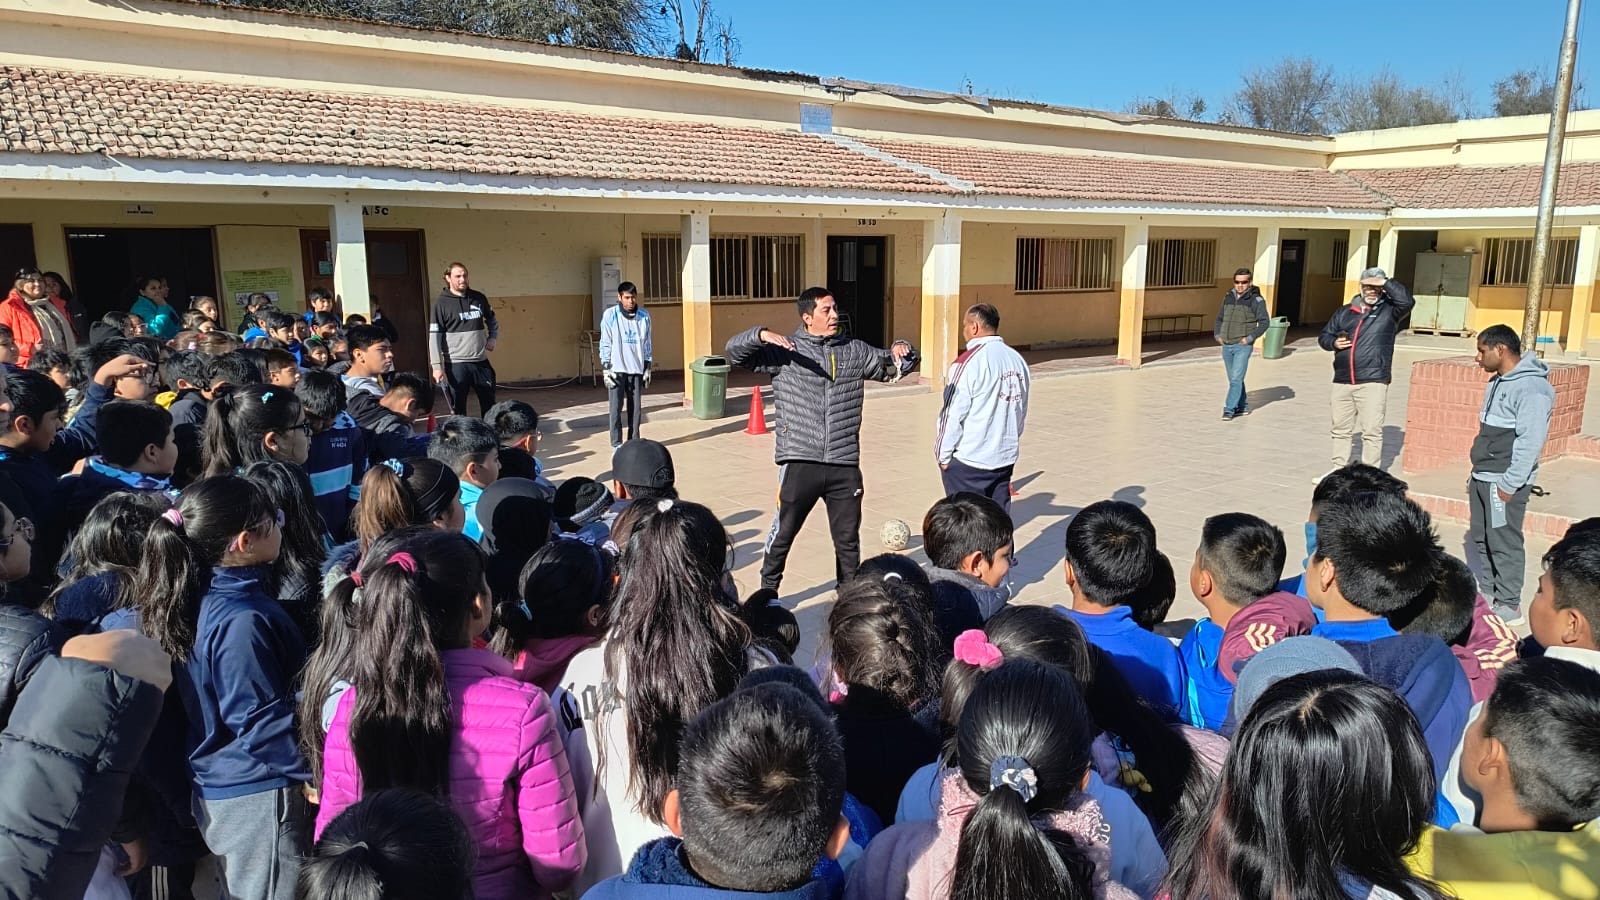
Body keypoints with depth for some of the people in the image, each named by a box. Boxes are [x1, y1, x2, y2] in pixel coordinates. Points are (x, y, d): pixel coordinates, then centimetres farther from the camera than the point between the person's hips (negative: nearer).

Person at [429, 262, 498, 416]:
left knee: (489, 405, 12)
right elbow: (434, 336, -8)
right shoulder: (442, 303, -5)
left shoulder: (479, 298, 6)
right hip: (456, 364, -4)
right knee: (458, 408, 4)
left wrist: (492, 338, 6)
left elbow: (492, 320, 24)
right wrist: (437, 366, -15)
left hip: (481, 362, 4)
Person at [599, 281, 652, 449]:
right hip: (617, 368, -3)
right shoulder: (610, 315, -4)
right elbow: (605, 343, -3)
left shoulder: (644, 315, 4)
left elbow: (647, 343, 10)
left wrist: (647, 367, 8)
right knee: (616, 407, -3)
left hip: (636, 368, 3)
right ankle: (616, 444, 4)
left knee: (636, 407, 5)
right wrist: (606, 369, -8)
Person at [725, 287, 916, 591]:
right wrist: (762, 334, -25)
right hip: (799, 463, -3)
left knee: (848, 540, 14)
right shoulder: (783, 350, -1)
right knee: (783, 534, 9)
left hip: (844, 465, 3)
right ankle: (767, 593, 30)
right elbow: (734, 351, -6)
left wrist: (900, 350, -3)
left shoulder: (853, 350, 10)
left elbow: (890, 367, 20)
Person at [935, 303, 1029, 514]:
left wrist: (944, 455, -3)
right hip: (1006, 457, 7)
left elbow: (953, 415, -14)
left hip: (967, 461, -6)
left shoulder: (968, 363, -15)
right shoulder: (1017, 360, 6)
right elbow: (1022, 411, 14)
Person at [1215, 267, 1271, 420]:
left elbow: (1265, 322, -9)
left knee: (1236, 378, -10)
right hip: (1226, 346, 6)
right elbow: (1219, 318, 20)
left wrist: (1250, 338, -17)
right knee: (1234, 379, 13)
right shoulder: (1228, 297, 10)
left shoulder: (1256, 300, -6)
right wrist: (1217, 334, 6)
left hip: (1243, 346, -6)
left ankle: (1229, 409, -7)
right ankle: (1242, 407, 25)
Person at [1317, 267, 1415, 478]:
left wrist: (1385, 282, -14)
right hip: (1342, 382, 5)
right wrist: (1334, 342, -2)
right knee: (1341, 430, 13)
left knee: (1372, 431, -5)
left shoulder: (1389, 310, 3)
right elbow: (1324, 336, 19)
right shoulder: (1345, 312, 15)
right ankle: (1338, 471, 24)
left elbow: (1407, 301, -17)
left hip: (1373, 382, -5)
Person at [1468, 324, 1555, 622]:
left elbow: (1530, 442, -21)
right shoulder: (1498, 382, 12)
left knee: (1504, 542, -2)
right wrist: (1477, 475, 17)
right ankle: (1491, 593, 27)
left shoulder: (1531, 387, -17)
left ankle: (1509, 605, 7)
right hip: (1483, 477, 9)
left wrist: (1509, 484, -21)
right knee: (1481, 538, 15)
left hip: (1505, 482, -9)